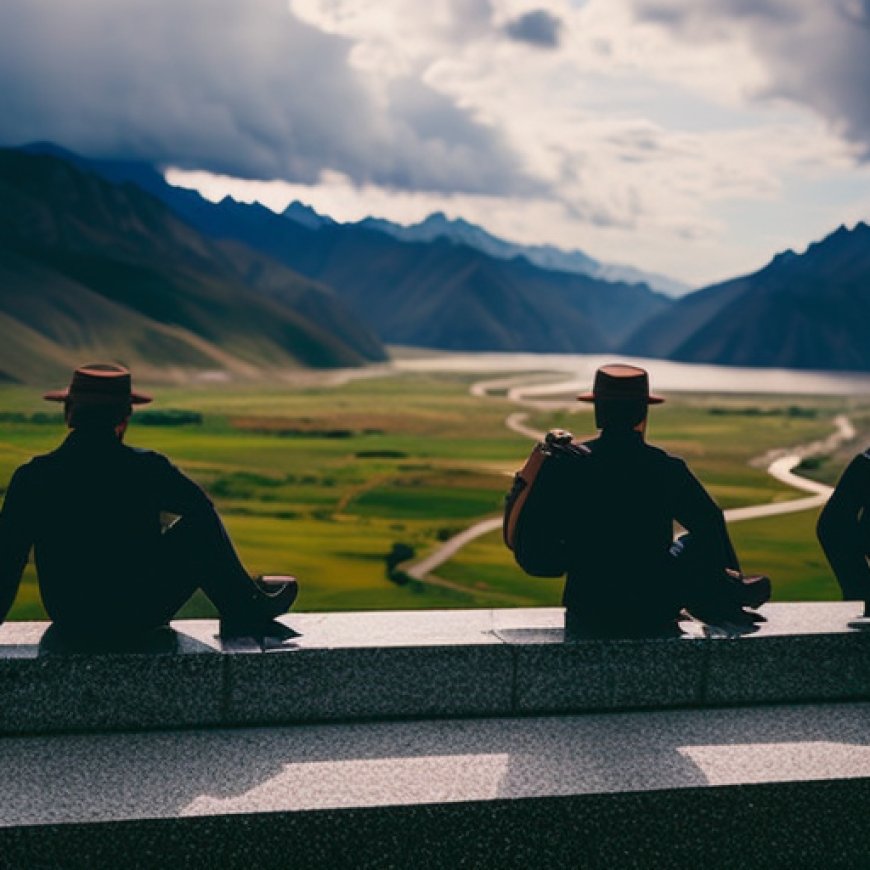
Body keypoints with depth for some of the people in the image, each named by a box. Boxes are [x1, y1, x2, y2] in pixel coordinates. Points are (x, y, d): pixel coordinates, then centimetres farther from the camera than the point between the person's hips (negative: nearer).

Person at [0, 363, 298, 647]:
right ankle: (246, 612, 29)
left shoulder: (32, 477, -10)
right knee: (200, 526, 15)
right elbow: (201, 507, 6)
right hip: (139, 618, -3)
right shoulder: (147, 469, -13)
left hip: (70, 626, 3)